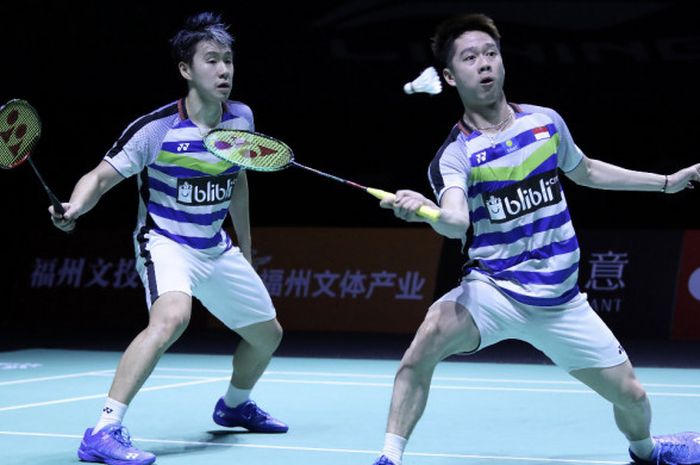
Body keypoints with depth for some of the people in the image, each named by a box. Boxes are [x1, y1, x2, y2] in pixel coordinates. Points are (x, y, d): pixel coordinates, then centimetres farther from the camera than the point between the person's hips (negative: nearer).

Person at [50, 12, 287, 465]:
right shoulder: (156, 128, -21)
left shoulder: (241, 118, -3)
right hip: (165, 243, -7)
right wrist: (74, 208, -42)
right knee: (172, 316, -37)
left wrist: (246, 250, 21)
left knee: (268, 334, 18)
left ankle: (234, 404, 51)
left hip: (217, 249, 7)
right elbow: (102, 177, -20)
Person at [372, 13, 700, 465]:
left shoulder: (545, 122, 2)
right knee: (433, 331, -35)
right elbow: (457, 222, -31)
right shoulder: (455, 155, -11)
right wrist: (427, 211, -54)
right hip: (493, 289, -4)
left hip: (561, 300, 4)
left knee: (631, 396, 6)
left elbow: (585, 171, 22)